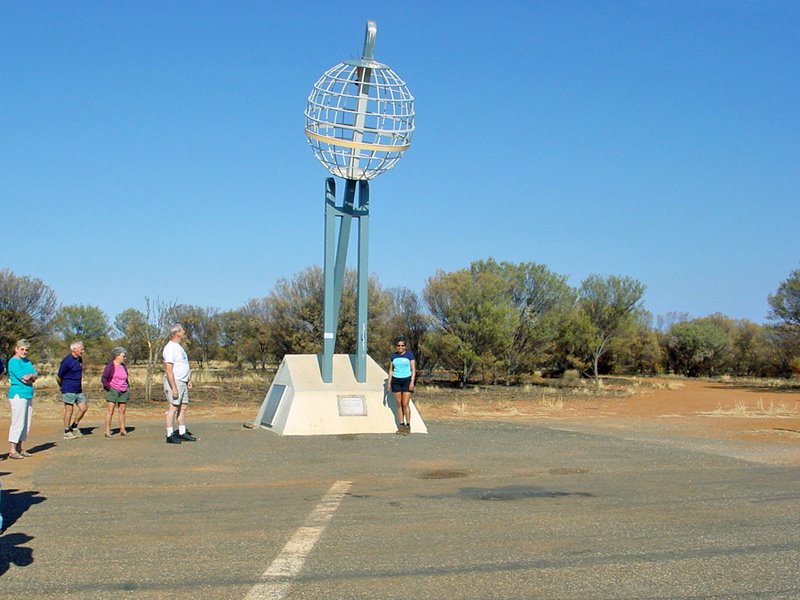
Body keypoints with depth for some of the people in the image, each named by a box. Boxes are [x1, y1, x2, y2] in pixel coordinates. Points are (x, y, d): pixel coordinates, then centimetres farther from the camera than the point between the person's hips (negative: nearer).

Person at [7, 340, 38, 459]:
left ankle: (19, 448, 16)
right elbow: (24, 378, -15)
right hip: (18, 394, -8)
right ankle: (12, 450, -4)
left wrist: (29, 376, -11)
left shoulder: (27, 361, 16)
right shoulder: (13, 361, -8)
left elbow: (35, 375, 8)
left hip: (28, 395, 8)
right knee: (17, 422, -8)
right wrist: (31, 376, 2)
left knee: (26, 423, 9)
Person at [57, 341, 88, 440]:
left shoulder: (79, 359, 9)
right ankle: (67, 432, 8)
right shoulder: (67, 361, -16)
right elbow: (58, 377, -9)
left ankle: (74, 426, 23)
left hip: (78, 390, 8)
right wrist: (63, 387, 6)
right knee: (69, 410, -2)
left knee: (83, 408, 6)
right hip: (69, 390, -8)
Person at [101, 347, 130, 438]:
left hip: (123, 392, 5)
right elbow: (103, 379, -10)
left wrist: (128, 388, 14)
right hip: (112, 390, -5)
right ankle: (107, 431, -6)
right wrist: (109, 388, -12)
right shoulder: (110, 365, -6)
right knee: (110, 410, -7)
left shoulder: (123, 366, 13)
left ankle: (122, 429, 9)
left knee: (122, 411, 5)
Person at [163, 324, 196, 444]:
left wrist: (187, 380, 20)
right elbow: (168, 369, -21)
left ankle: (182, 433, 16)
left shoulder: (178, 347, 16)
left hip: (182, 382, 10)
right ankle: (170, 435, -3)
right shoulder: (170, 348, -15)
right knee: (173, 407, -7)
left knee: (183, 407, 10)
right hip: (174, 381, -10)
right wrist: (174, 387, -24)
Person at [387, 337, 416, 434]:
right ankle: (401, 425, 9)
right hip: (396, 381, 4)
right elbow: (391, 369, 11)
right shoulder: (393, 355, 6)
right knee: (399, 404, 4)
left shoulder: (410, 354, -5)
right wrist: (389, 381, 4)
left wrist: (412, 382, -16)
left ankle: (408, 425, 1)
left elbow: (413, 369, -8)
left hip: (407, 380, -4)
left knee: (405, 404, -9)